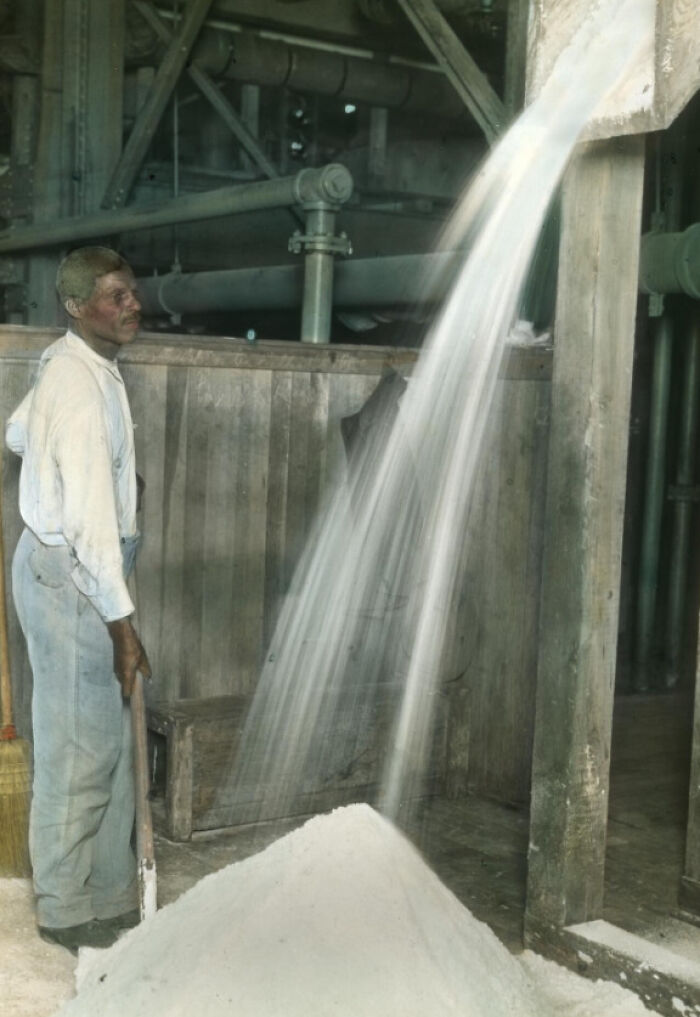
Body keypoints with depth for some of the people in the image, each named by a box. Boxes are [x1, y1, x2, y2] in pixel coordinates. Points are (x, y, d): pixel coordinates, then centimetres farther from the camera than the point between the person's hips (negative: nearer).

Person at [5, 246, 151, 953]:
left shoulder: (68, 364, 11)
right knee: (79, 748, -1)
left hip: (71, 566, 10)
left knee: (108, 738, 16)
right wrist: (120, 619, -23)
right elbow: (90, 510, -25)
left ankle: (109, 890, 28)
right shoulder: (81, 381, -21)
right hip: (69, 575, -10)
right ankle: (67, 911, 13)